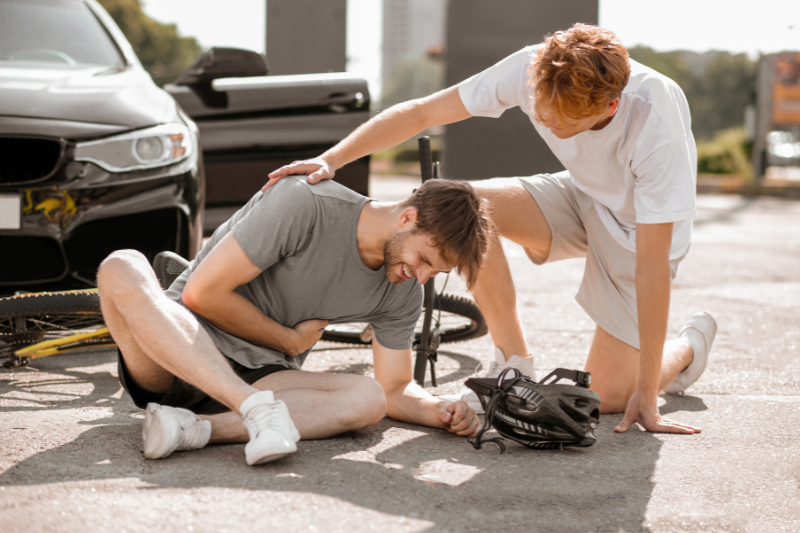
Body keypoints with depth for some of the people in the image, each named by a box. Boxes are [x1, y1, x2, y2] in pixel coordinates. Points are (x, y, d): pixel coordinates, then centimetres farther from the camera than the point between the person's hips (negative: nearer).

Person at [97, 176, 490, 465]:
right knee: (122, 268, -35)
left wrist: (441, 413, -12)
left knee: (367, 398, -24)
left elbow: (395, 388, 9)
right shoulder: (304, 204, -19)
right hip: (174, 354, -4)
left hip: (258, 377, 4)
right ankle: (259, 410, -44)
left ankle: (194, 428, -38)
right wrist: (290, 340, -8)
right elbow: (203, 293, -17)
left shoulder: (402, 293, 2)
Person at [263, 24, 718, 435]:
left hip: (642, 226, -4)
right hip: (584, 196, 4)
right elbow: (422, 113, -18)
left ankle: (691, 343, 24)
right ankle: (514, 366, -7)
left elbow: (652, 265, -35)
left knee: (603, 396, -10)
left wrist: (646, 395, -32)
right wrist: (331, 160, -29)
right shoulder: (531, 69, -28)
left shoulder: (655, 126, -39)